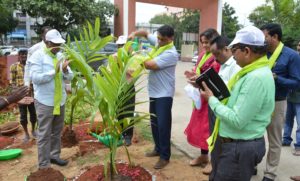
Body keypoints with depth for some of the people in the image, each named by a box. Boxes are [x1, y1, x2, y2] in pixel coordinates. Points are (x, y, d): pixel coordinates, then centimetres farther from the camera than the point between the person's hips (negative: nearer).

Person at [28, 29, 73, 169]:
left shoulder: (60, 56, 10)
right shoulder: (37, 56, -9)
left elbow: (69, 77, 6)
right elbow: (35, 78, -19)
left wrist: (65, 70, -15)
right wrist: (54, 71, -20)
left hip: (60, 100, 6)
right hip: (45, 102, -6)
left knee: (57, 132, 17)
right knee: (44, 134, 2)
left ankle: (54, 155, 33)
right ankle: (44, 165, 11)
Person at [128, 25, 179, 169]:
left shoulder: (171, 53, -20)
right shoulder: (158, 42, 5)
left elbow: (150, 65, -25)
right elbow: (146, 33, 19)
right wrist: (135, 33, -3)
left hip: (164, 94, -9)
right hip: (154, 91, 9)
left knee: (163, 125, -4)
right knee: (154, 123, 17)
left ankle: (165, 156, 9)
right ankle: (158, 149, 32)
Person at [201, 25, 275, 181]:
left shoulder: (255, 78, -25)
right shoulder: (254, 72, 8)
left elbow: (237, 121, -27)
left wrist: (212, 99, -17)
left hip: (241, 147, -10)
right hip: (243, 143, 10)